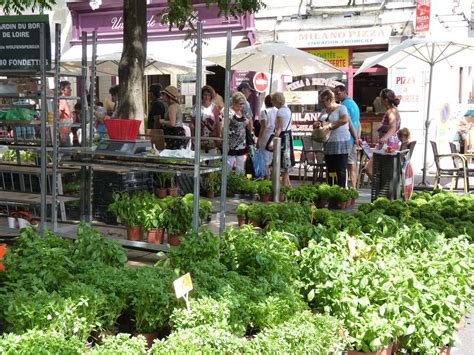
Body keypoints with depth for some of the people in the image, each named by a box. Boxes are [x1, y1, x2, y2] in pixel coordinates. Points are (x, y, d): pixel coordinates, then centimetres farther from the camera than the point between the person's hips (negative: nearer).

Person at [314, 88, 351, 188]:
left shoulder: (341, 108, -5)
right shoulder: (324, 111, 17)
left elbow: (345, 119, -24)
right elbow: (317, 122, 21)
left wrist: (330, 125, -20)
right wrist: (317, 124, -4)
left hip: (340, 144, -8)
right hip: (328, 144, 8)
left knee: (340, 171, -5)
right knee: (330, 171, 10)